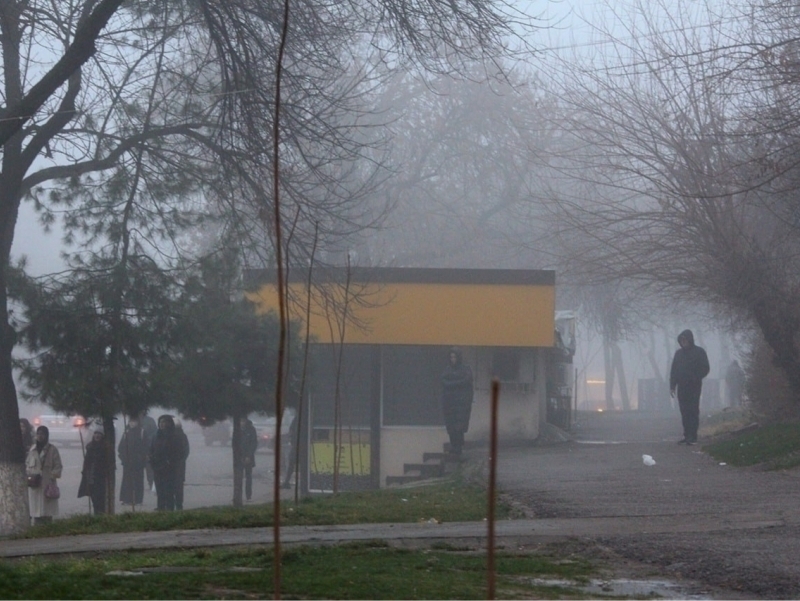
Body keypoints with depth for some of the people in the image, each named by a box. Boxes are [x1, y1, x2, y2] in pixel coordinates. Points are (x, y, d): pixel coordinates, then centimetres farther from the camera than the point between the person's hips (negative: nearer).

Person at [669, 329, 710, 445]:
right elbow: (673, 370, 15)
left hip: (694, 387, -5)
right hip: (682, 387, 5)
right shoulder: (679, 353, 14)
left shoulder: (699, 352, -1)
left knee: (693, 411, -7)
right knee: (684, 412, 4)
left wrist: (695, 378, -16)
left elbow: (705, 369, -4)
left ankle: (692, 436, -8)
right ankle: (687, 435, 8)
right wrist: (672, 386, 7)